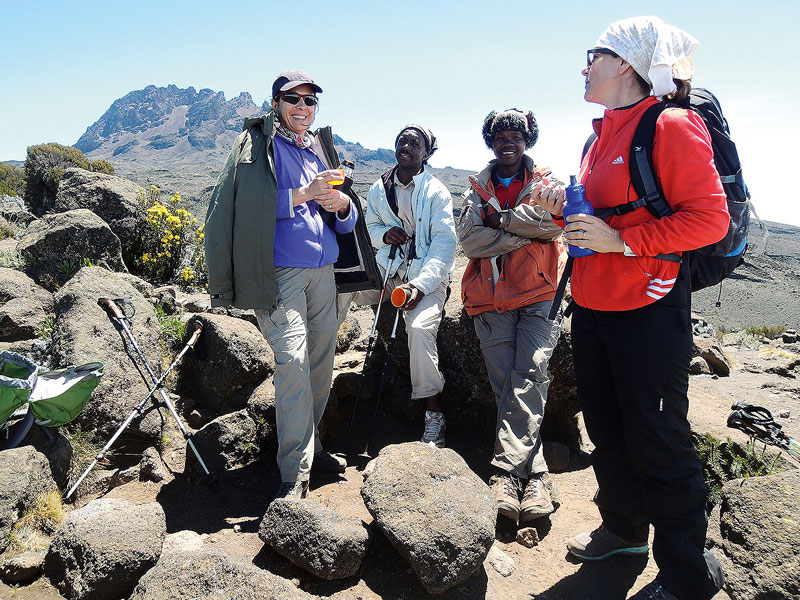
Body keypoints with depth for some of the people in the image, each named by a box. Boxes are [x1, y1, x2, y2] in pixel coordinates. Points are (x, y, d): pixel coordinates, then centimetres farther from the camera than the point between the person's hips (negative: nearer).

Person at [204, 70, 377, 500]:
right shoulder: (257, 145, 3)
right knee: (293, 360, -16)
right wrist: (304, 194, -17)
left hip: (322, 271, 7)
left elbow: (346, 222, 19)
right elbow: (253, 207, -12)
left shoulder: (321, 149, 20)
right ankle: (294, 472, -8)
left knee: (321, 363, 9)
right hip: (278, 272, -6)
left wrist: (341, 204, -3)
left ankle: (308, 447, 26)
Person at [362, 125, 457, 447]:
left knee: (420, 327, -28)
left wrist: (420, 285, -26)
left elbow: (444, 242, -13)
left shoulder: (436, 191, -6)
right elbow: (370, 227, 16)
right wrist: (384, 233, -10)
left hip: (427, 276, -5)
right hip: (388, 269, 5)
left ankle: (433, 413, -16)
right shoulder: (379, 189, 8)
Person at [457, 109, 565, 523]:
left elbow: (555, 219, -9)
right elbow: (469, 239, 0)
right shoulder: (478, 189, 17)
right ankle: (534, 474, 1)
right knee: (505, 385, -3)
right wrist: (525, 233, -7)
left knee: (529, 374, -18)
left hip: (538, 295, -2)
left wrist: (500, 218, -5)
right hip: (490, 299, 2)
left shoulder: (546, 182, 13)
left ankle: (507, 471, -19)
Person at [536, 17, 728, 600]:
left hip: (647, 311, -9)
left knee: (657, 442, 1)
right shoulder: (604, 134, 14)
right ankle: (624, 529, 40)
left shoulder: (671, 126, -12)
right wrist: (567, 211, 4)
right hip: (592, 308, 9)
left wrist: (621, 240, -22)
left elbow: (710, 218, -17)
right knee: (607, 427, 19)